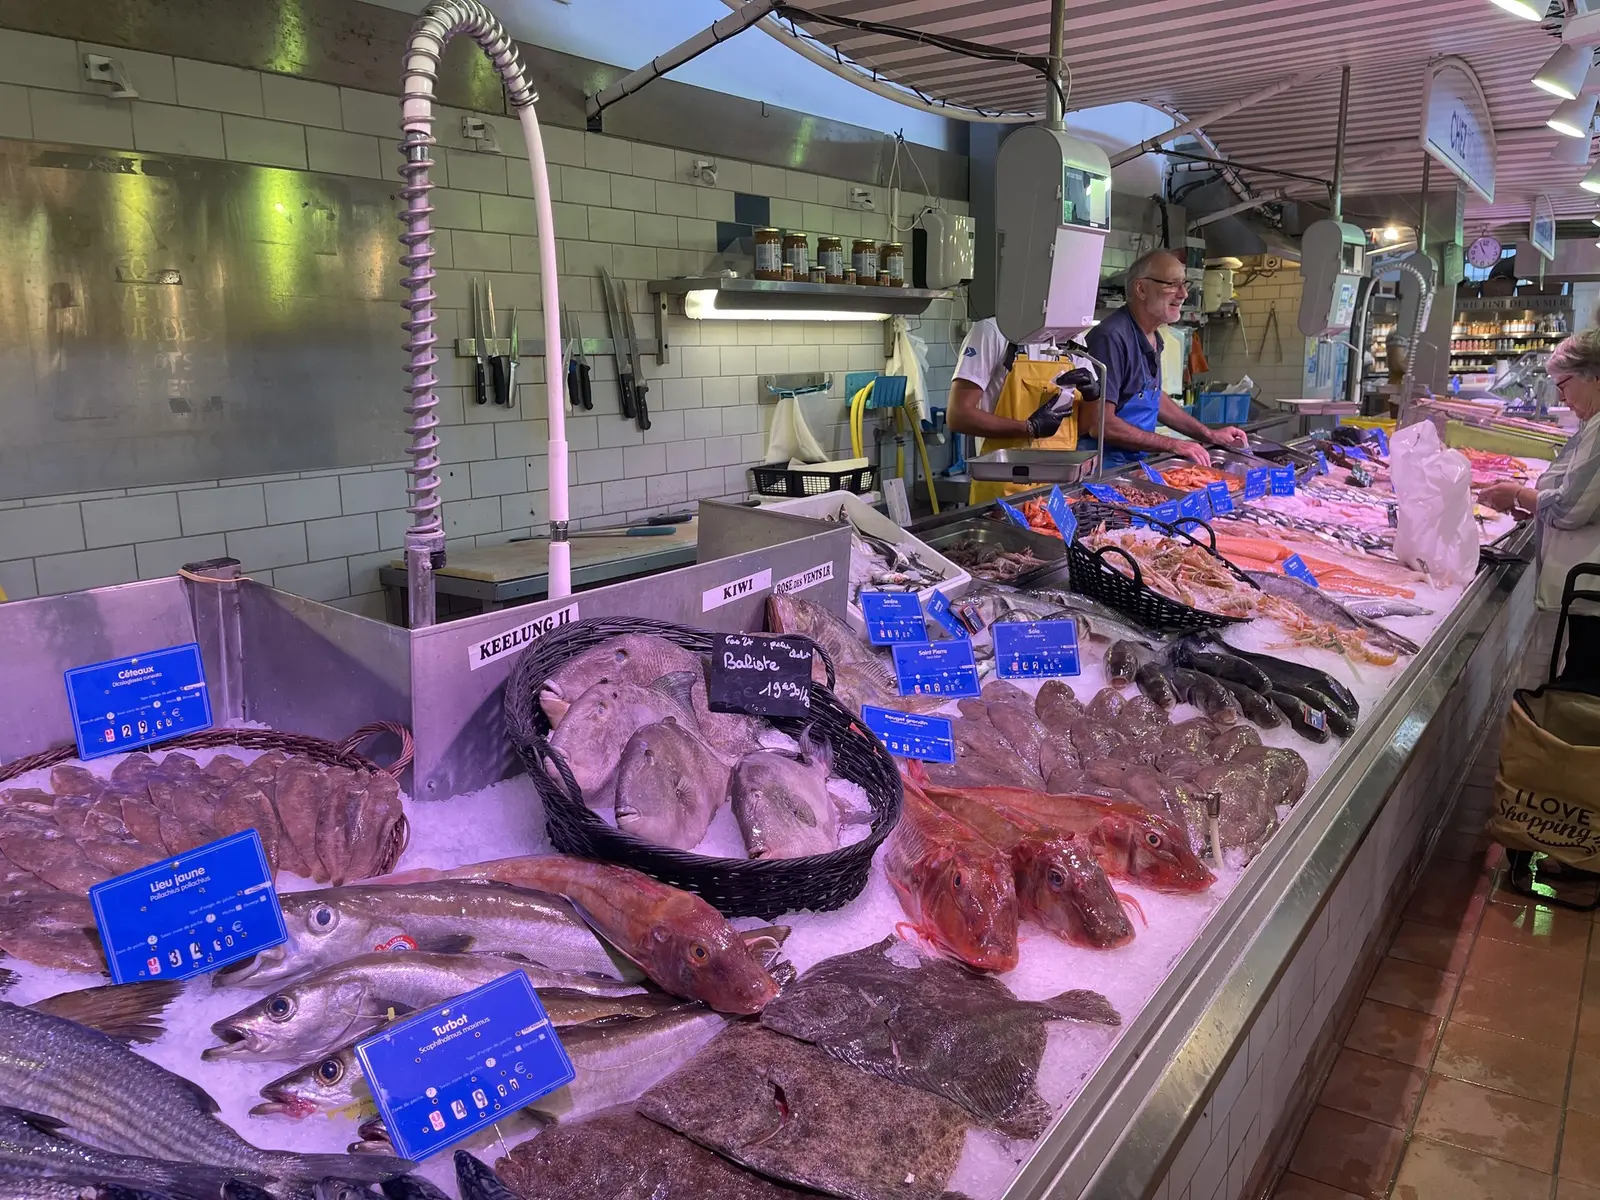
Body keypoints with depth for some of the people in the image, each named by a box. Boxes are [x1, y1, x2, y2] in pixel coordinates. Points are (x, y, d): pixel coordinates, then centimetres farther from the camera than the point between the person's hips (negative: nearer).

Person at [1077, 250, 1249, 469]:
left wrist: (1209, 435, 21)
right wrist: (1173, 445, -17)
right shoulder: (1112, 337, -18)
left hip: (1135, 462, 9)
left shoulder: (1151, 338, 12)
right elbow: (1100, 424, -22)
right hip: (1105, 465, -9)